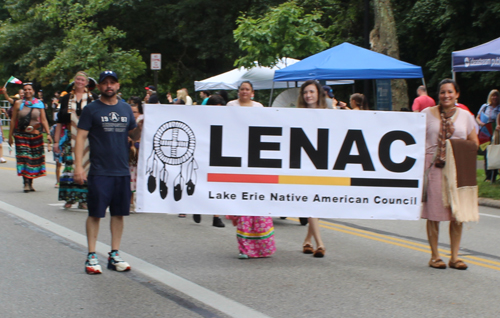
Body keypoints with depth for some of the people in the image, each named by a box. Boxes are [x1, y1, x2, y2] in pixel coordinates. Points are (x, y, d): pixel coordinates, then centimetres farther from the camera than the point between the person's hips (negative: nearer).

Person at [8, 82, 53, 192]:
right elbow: (13, 120, 7)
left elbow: (43, 120, 4)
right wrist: (10, 136, 5)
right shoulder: (18, 104, 4)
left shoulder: (39, 104, 6)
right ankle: (26, 184, -13)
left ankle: (30, 183, 15)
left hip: (36, 135, 1)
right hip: (21, 135, -1)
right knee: (24, 158, -11)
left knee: (34, 159, 4)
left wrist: (48, 133, -6)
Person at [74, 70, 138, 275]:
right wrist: (78, 166, -13)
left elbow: (133, 135, 21)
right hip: (99, 172, -4)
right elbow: (81, 137, -4)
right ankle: (91, 256, 5)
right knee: (95, 214, -1)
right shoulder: (91, 110, -1)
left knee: (119, 213, 7)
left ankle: (114, 255, 16)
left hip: (122, 171, 4)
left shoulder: (126, 109, 12)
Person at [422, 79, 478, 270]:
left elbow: (474, 143, 12)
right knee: (434, 212, -1)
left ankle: (454, 257, 8)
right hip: (434, 167, -2)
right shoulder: (427, 114, 4)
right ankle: (435, 256, 9)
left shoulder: (465, 116, 9)